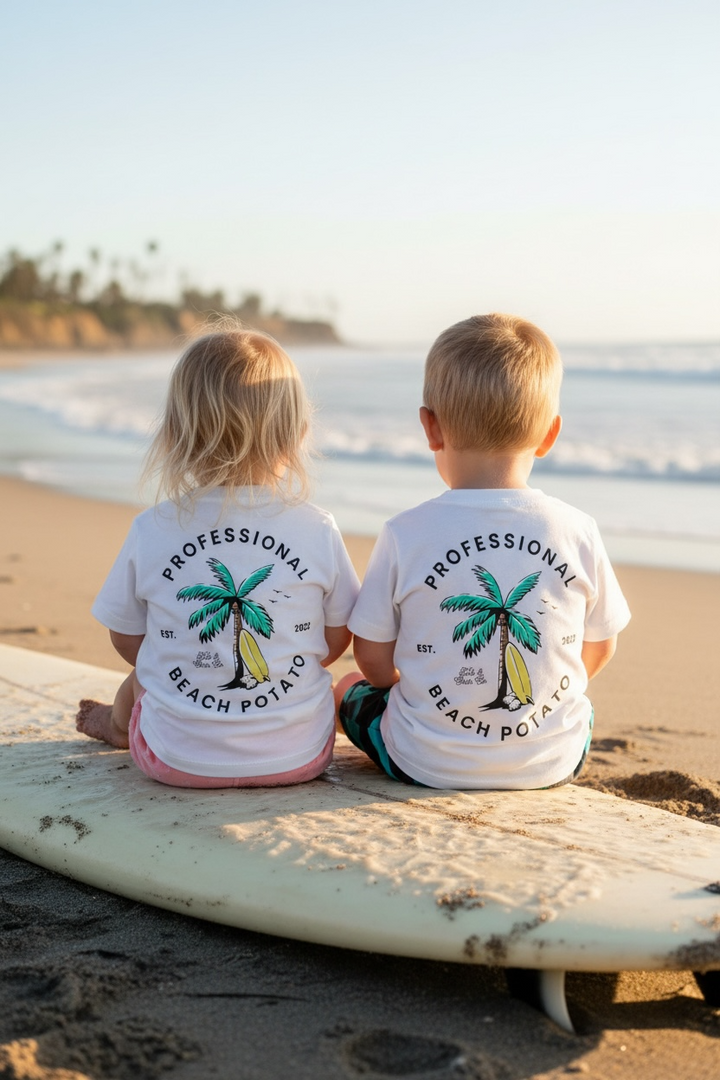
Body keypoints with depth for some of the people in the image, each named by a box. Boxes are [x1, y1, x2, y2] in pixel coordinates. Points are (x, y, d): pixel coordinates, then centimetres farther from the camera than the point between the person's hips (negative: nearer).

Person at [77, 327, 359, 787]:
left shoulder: (151, 530, -11)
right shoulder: (319, 529, -10)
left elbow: (128, 640, 3)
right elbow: (336, 639, 2)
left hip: (177, 759, 1)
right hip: (298, 758, -1)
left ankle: (117, 723, 61)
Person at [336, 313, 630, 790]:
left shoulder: (405, 535, -15)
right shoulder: (578, 531, -10)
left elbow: (374, 660, -6)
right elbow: (598, 651, 3)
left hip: (429, 764, -2)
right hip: (555, 764, 2)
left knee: (351, 688, 28)